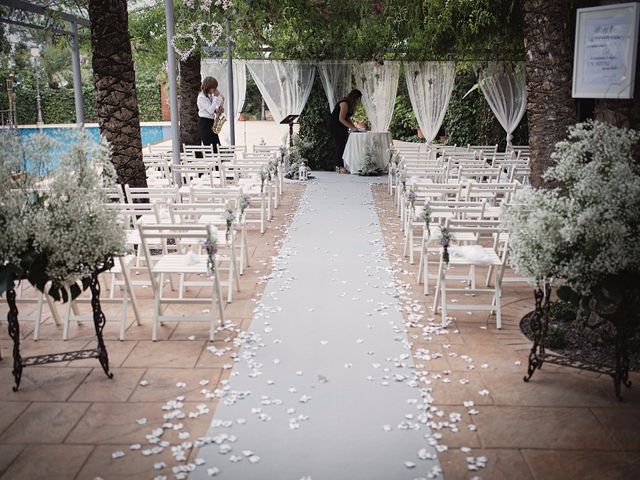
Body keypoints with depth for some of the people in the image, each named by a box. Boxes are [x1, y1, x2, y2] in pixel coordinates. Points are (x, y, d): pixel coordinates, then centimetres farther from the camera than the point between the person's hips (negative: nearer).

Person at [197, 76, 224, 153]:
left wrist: (218, 109, -2)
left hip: (211, 122, 8)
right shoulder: (201, 97, -15)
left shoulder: (210, 95, 11)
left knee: (216, 146, 3)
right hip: (204, 123, -8)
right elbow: (210, 110, -21)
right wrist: (216, 97, -18)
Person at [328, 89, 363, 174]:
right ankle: (340, 167, -13)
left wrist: (354, 127, 1)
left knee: (341, 145, 5)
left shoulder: (350, 105, 11)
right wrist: (352, 127, -24)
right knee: (341, 145, -13)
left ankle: (338, 166, 7)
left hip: (341, 127, 10)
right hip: (334, 126, -10)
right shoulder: (344, 104, -19)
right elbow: (341, 119, -23)